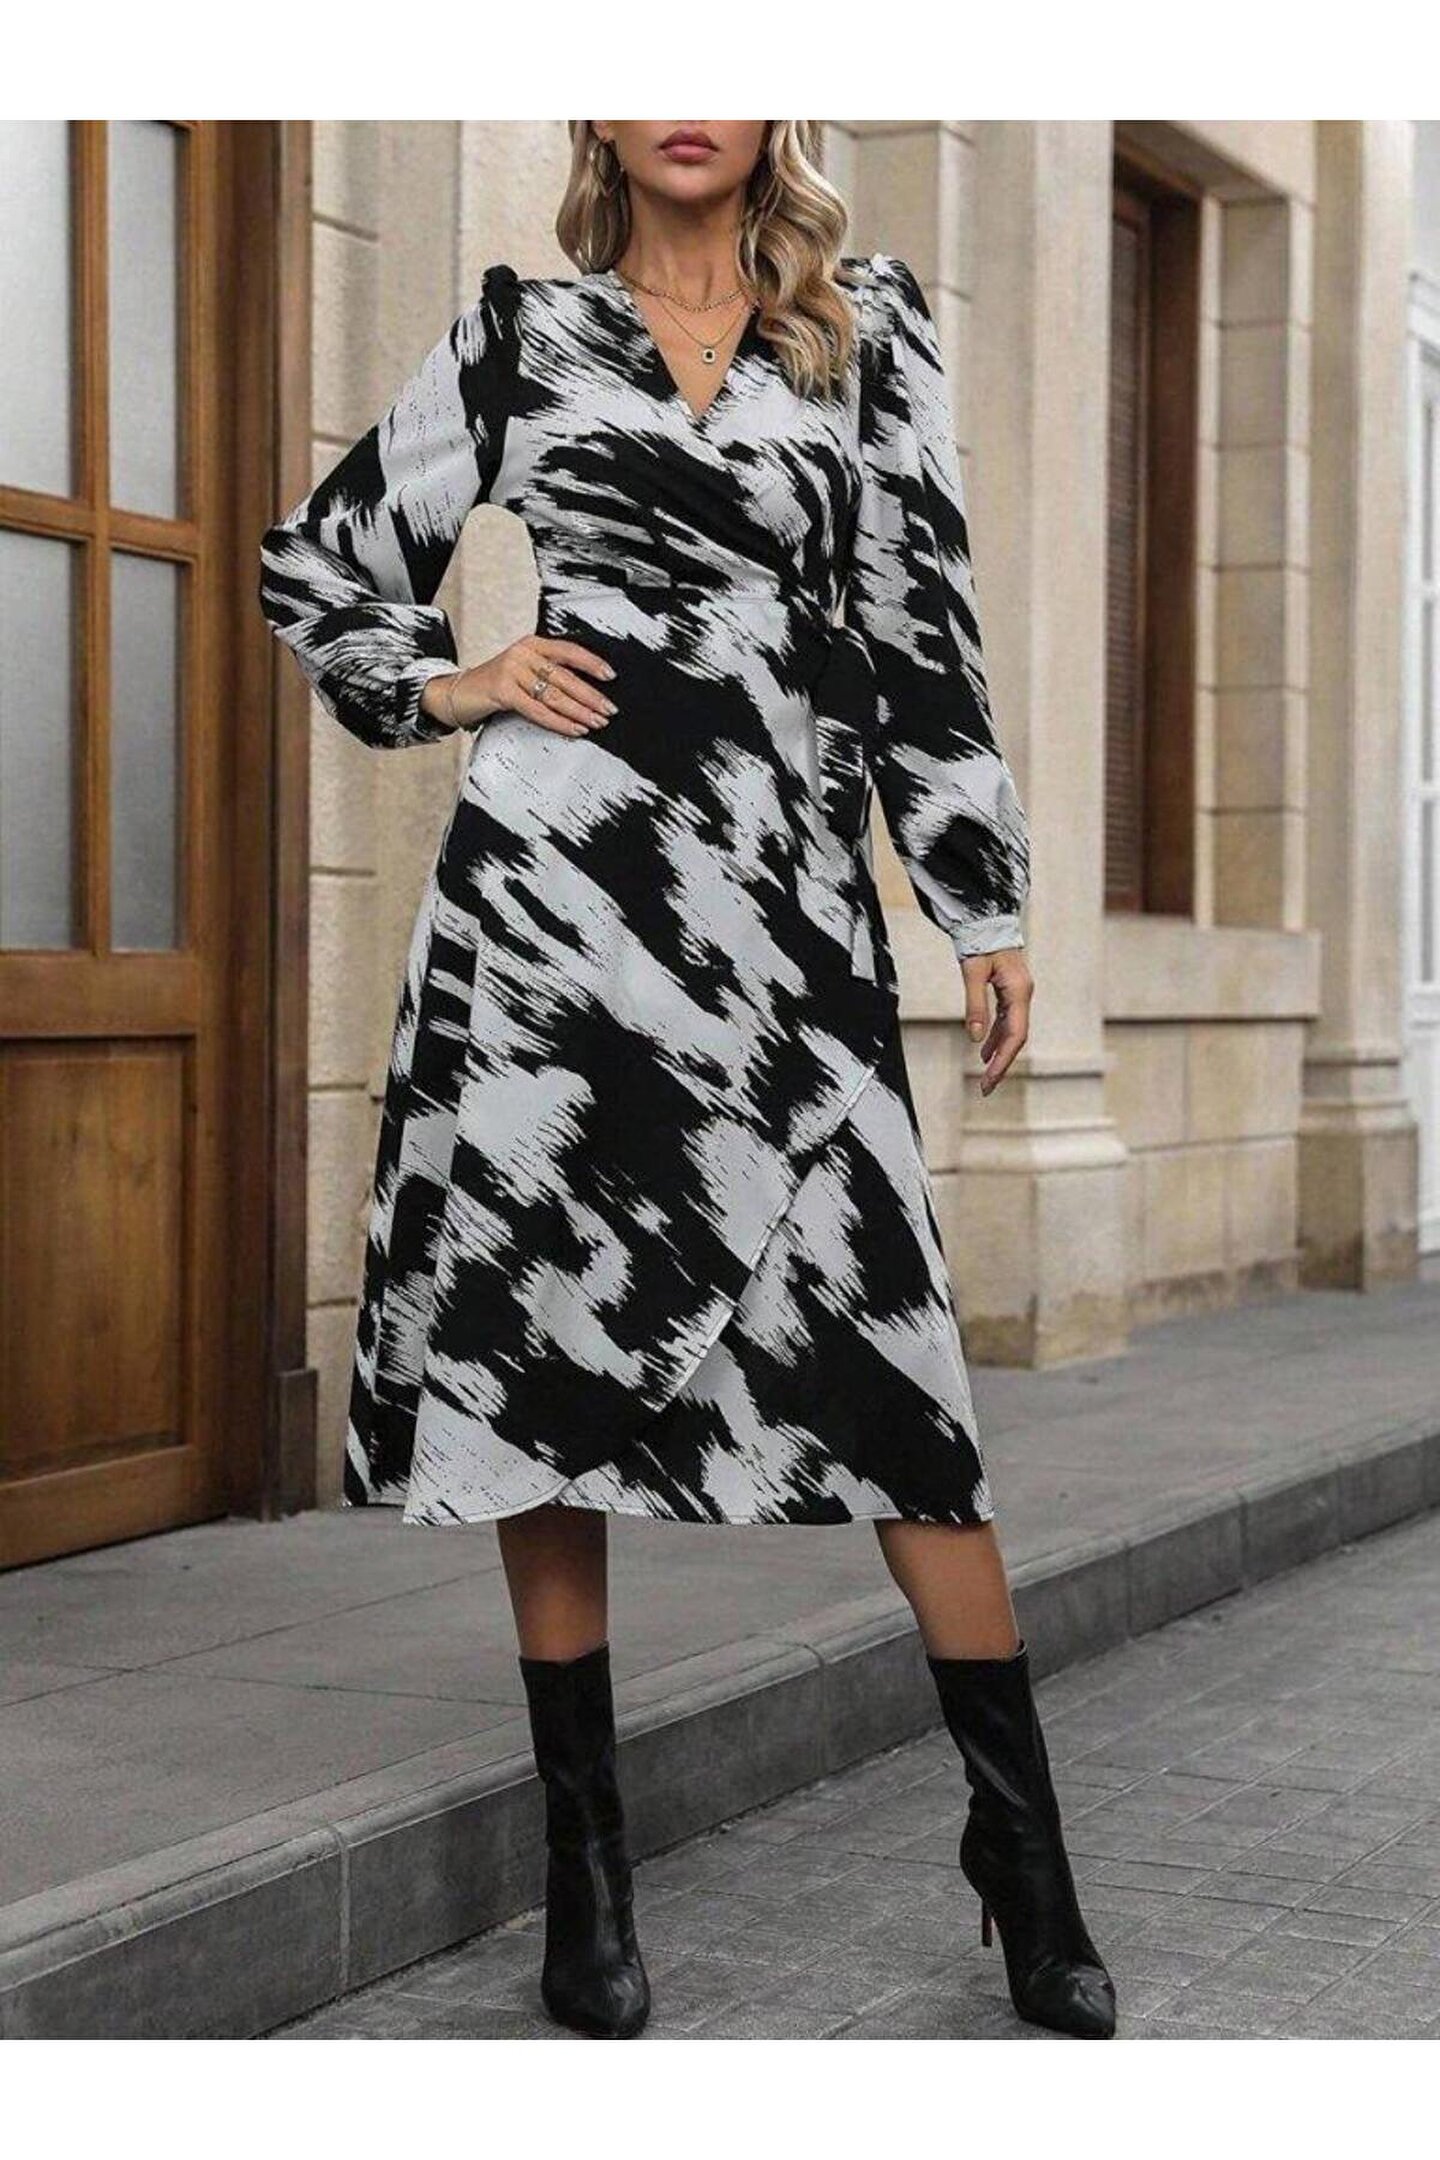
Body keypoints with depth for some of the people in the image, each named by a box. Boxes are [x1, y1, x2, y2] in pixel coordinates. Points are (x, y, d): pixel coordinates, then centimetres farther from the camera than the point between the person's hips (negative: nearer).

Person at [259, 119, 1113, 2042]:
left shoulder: (869, 319, 12)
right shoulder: (524, 334, 12)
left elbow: (923, 615, 9)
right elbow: (319, 560, 21)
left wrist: (985, 909, 5)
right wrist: (449, 688, 3)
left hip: (787, 881, 0)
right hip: (560, 859, 0)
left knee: (887, 1351, -6)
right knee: (546, 1325, 0)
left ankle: (1025, 1848, 3)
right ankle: (585, 1850, 11)